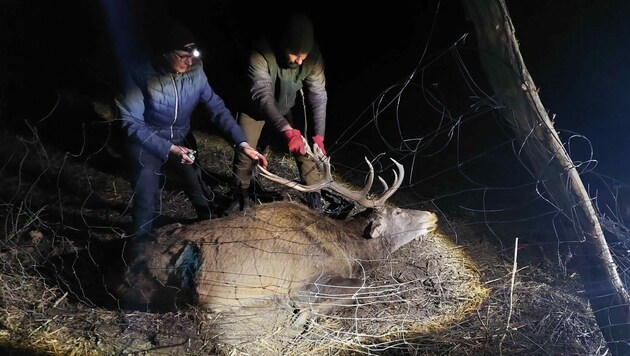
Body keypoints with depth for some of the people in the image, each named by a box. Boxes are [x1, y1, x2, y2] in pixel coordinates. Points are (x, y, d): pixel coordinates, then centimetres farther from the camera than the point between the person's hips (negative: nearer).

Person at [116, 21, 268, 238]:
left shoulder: (195, 71, -16)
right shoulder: (141, 75, -27)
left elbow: (216, 108, -13)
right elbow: (132, 123, -26)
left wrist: (242, 144, -23)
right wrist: (168, 149, -35)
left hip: (181, 139, 4)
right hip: (146, 143, -4)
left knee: (199, 190, 15)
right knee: (147, 201, -6)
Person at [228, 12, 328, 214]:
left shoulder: (313, 56, -29)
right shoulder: (261, 54, -40)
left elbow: (318, 97, -23)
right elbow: (262, 97, -46)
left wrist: (318, 136, -32)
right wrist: (287, 130, -58)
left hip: (285, 108, 2)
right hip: (255, 108, -2)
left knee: (304, 148, -2)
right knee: (244, 152, -1)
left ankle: (314, 193, 18)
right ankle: (242, 197, 22)